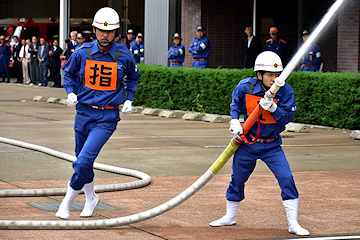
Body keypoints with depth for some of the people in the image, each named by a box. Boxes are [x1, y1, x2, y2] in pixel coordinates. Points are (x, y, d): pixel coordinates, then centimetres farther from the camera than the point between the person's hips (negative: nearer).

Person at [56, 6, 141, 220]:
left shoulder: (123, 56, -6)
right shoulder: (82, 53, -4)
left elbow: (133, 78, 15)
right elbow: (69, 73, 14)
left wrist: (129, 99, 4)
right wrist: (70, 92, -3)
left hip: (107, 117, -3)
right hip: (84, 112, 3)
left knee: (84, 160, -16)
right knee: (82, 160, 15)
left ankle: (67, 202, -2)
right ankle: (91, 198, 39)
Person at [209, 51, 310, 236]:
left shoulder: (285, 91, -15)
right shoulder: (245, 86, -12)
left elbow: (287, 117, -18)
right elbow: (236, 103, 9)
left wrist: (272, 107, -34)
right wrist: (234, 121, -5)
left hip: (272, 146, -1)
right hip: (247, 143, 2)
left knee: (287, 179, -15)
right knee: (237, 179, 12)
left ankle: (293, 224, -6)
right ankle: (230, 217, 36)